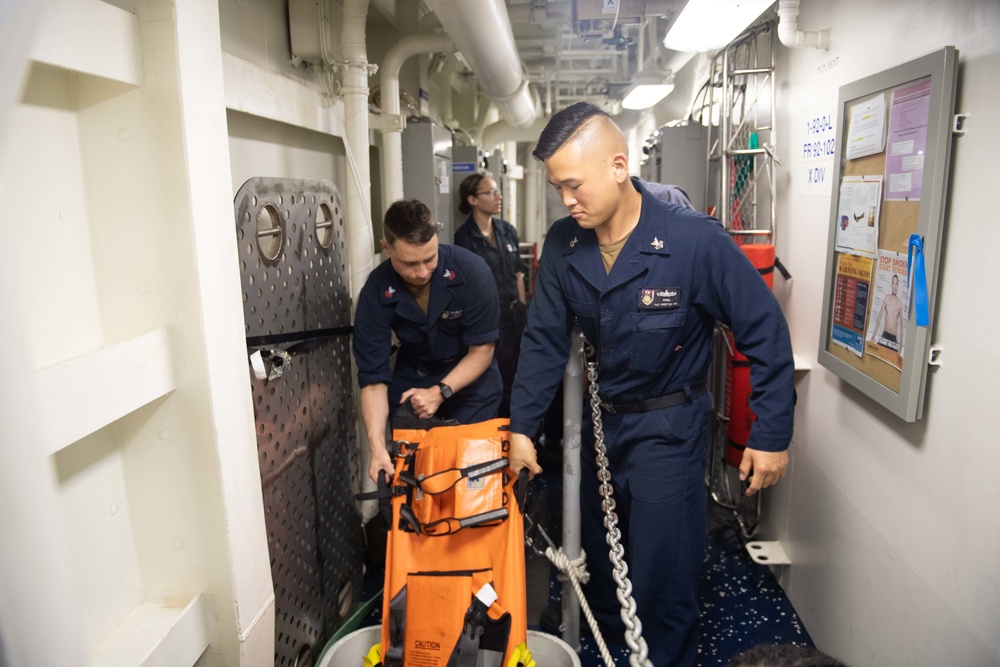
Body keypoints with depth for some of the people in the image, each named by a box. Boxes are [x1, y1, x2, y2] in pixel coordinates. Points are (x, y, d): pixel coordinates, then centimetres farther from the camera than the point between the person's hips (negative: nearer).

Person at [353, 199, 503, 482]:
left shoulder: (471, 270, -27)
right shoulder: (376, 292, -22)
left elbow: (482, 348, -19)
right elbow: (373, 376, -21)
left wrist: (440, 392, -30)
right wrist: (377, 447, -31)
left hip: (471, 381, -1)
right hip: (411, 380, 2)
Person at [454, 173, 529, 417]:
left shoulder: (508, 230, 8)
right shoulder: (464, 237, -10)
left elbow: (518, 274, 13)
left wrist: (523, 309, 10)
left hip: (514, 313, 6)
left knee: (516, 374, 13)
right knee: (497, 380, 5)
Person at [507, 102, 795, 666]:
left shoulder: (696, 240, -23)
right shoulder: (563, 245, -9)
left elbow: (765, 332, -15)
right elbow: (545, 339, -2)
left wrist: (772, 435, -13)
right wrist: (522, 427, -3)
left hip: (670, 426, -5)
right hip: (602, 418, 5)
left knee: (662, 575, 4)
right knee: (599, 549, 24)